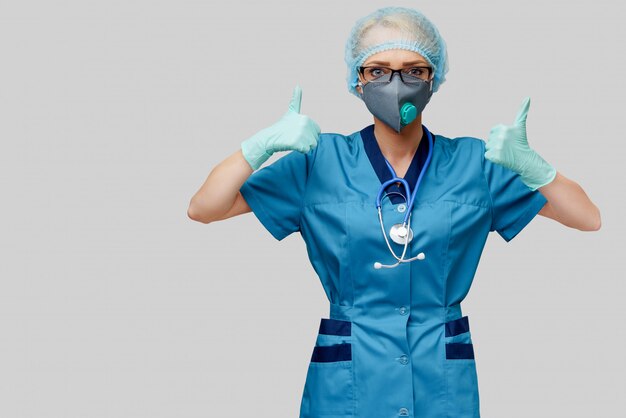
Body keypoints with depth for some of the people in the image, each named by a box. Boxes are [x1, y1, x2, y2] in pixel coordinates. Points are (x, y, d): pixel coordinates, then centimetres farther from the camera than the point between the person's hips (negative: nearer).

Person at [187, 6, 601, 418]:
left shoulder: (473, 163, 0)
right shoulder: (320, 160, -2)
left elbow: (590, 219, -1)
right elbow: (202, 209, -4)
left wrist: (529, 164, -19)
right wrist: (263, 144, -20)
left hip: (445, 385, 1)